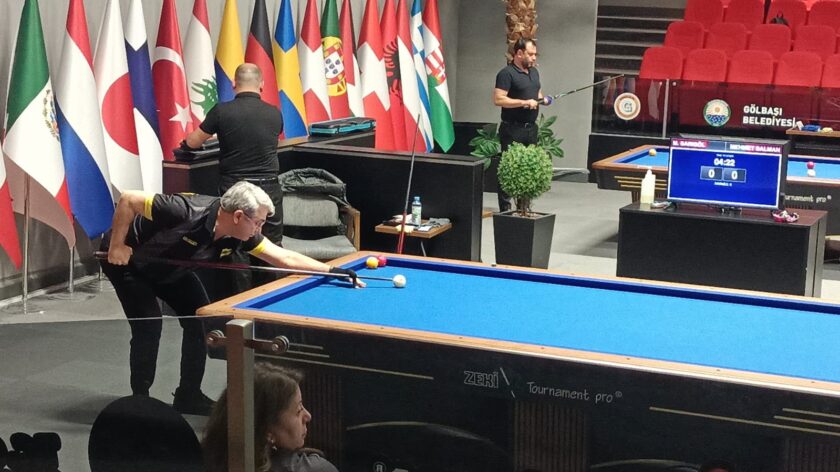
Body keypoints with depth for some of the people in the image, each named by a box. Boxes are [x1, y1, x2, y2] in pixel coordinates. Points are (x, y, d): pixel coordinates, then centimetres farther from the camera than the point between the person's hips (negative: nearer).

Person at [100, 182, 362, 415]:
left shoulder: (240, 234, -19)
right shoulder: (186, 212, -40)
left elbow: (286, 258, -14)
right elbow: (128, 199, -33)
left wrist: (331, 270, -21)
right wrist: (117, 245, -28)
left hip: (169, 267, 7)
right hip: (127, 260, -7)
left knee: (200, 318, -1)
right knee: (149, 325, -16)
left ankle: (188, 395, 12)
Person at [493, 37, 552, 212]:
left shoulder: (534, 72, 14)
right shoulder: (507, 73, -12)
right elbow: (498, 99, -20)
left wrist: (542, 99, 5)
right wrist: (524, 102, -21)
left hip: (531, 128, 8)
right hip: (513, 130, -8)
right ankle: (505, 209, -2)